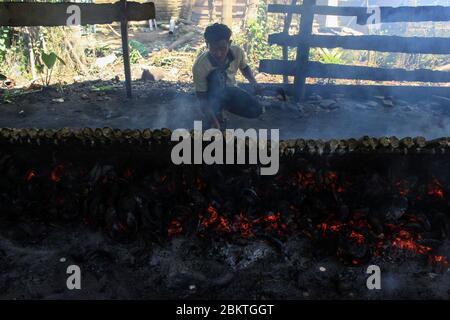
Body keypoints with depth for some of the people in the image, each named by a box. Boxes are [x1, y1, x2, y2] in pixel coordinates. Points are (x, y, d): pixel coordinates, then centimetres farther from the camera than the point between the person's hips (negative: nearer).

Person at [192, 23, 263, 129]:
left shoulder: (237, 52, -21)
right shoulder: (200, 65, -32)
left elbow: (245, 68, 4)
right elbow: (202, 98, -27)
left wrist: (253, 82, -17)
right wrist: (215, 124, -39)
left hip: (229, 89, 4)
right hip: (212, 94, -4)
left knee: (255, 110, -18)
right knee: (215, 75, -37)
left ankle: (223, 106, 7)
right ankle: (216, 112, -12)